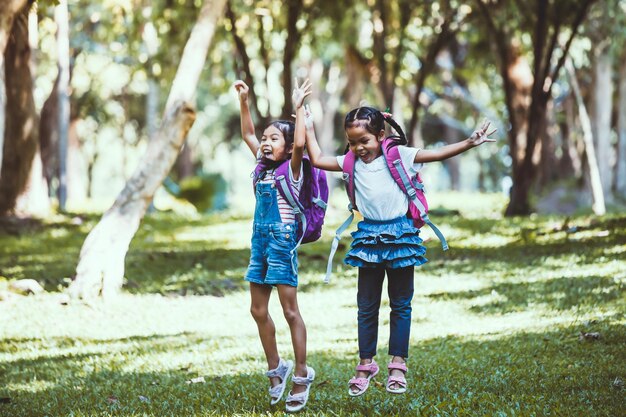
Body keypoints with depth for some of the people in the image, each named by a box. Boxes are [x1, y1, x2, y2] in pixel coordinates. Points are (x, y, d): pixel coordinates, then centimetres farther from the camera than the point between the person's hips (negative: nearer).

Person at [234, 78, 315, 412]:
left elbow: (299, 143, -25)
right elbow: (248, 134, 20)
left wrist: (299, 107, -22)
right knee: (258, 310, 10)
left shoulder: (291, 169, -6)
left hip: (283, 243, -7)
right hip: (260, 241, 7)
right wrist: (243, 101, 13)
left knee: (290, 311, -4)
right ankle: (276, 369, 23)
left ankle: (302, 375, 2)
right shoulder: (263, 165, 11)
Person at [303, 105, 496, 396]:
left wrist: (469, 143, -18)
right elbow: (317, 160, 7)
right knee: (366, 306, 8)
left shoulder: (399, 155, -5)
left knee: (401, 304, 6)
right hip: (369, 237, 2)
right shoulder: (351, 162, 4)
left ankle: (398, 364, 14)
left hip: (399, 235, -2)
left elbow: (438, 154, -8)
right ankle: (366, 364, 17)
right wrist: (309, 129, 4)